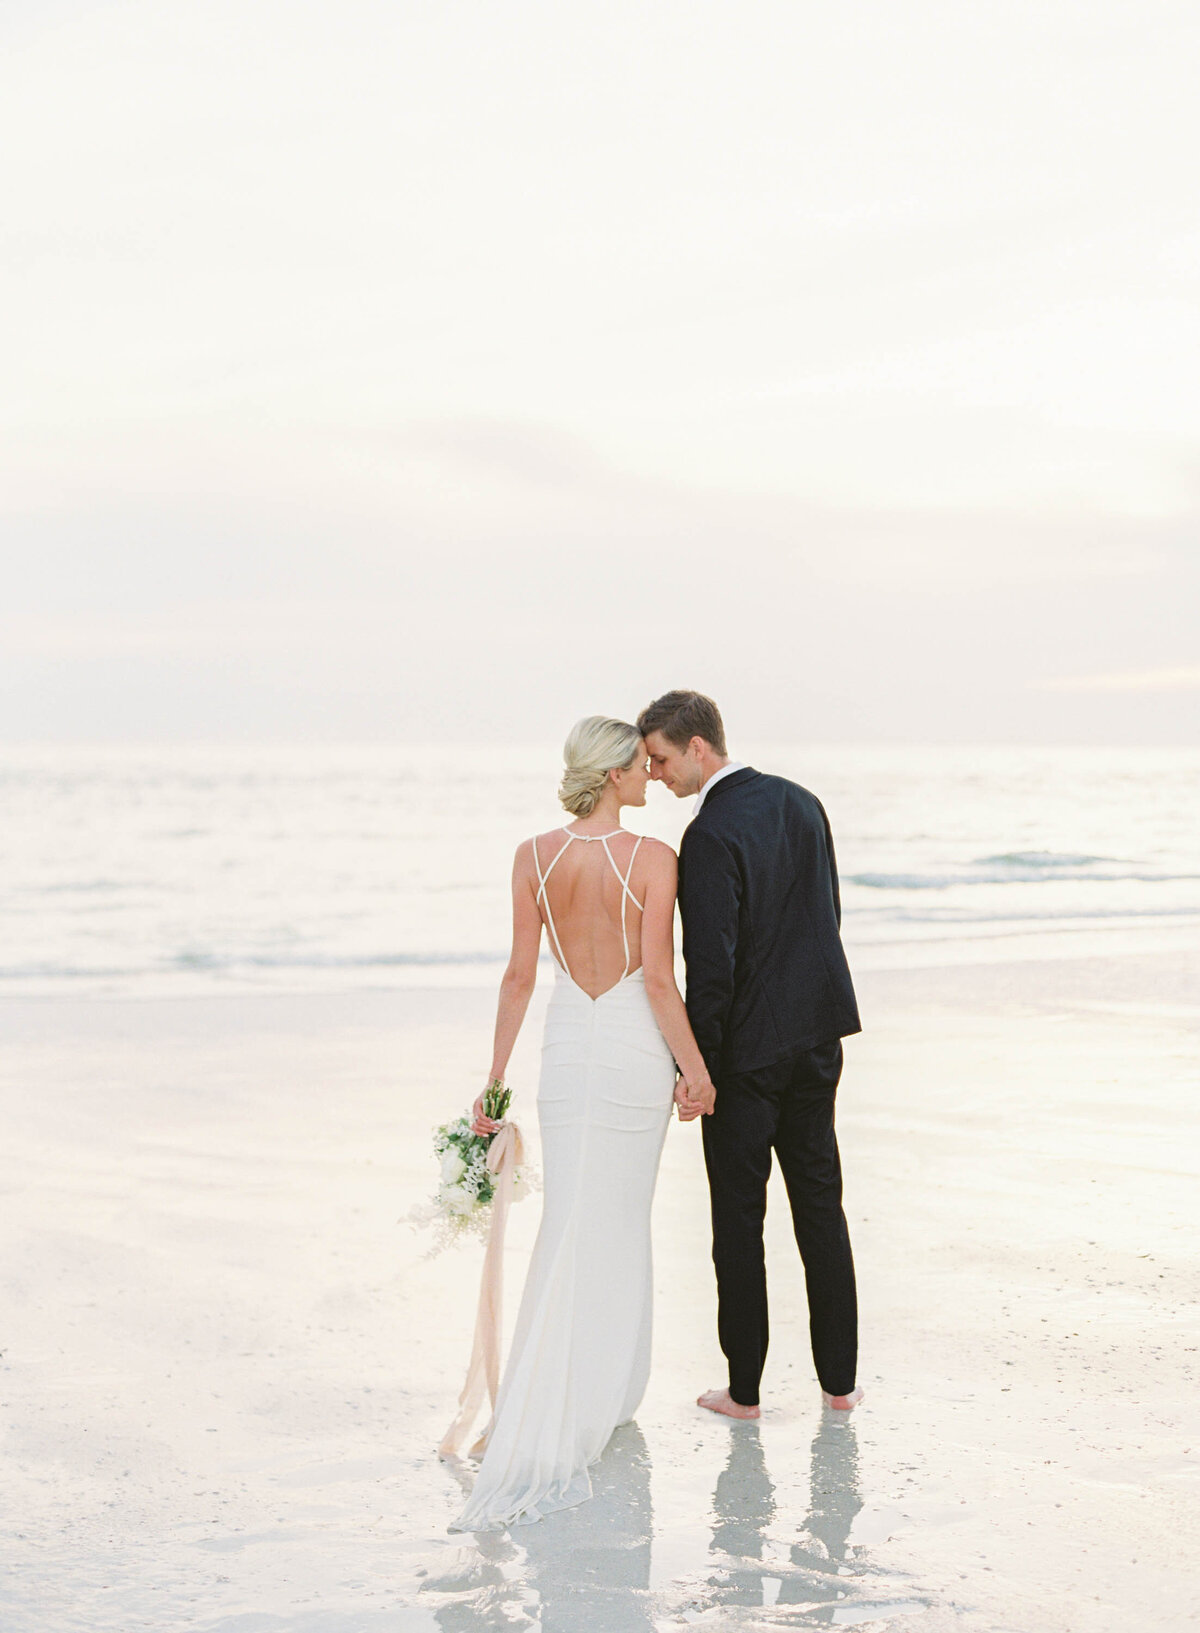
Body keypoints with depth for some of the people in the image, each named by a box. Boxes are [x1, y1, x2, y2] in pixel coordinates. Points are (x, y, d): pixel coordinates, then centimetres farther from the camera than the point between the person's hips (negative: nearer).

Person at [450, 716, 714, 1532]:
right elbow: (658, 978, -14)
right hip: (637, 1045, -3)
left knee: (571, 1227, 9)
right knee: (623, 1221, 14)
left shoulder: (534, 858, -4)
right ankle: (608, 1392, 23)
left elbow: (521, 975, -1)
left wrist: (496, 1078, 6)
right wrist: (694, 1067, -4)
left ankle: (547, 1424, 4)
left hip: (568, 1049, 3)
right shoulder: (653, 859, -15)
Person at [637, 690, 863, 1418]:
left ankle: (745, 1388, 12)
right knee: (820, 1203, 14)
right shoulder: (801, 803, 5)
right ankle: (840, 1378, 19)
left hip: (747, 1049, -7)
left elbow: (712, 965, -21)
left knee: (739, 1214, 4)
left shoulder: (711, 835, -20)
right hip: (816, 1032, 7)